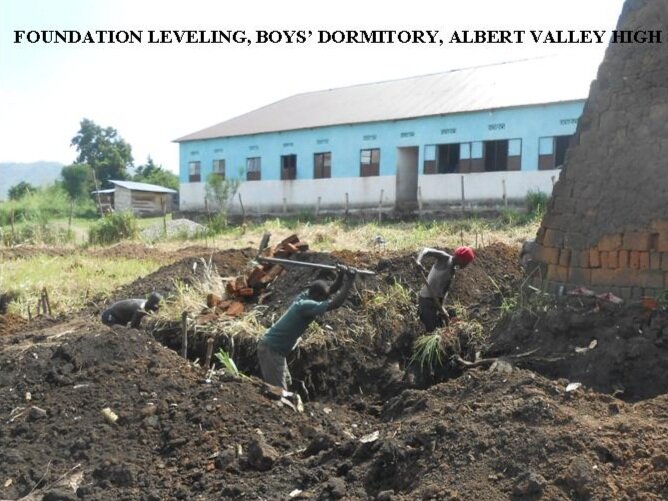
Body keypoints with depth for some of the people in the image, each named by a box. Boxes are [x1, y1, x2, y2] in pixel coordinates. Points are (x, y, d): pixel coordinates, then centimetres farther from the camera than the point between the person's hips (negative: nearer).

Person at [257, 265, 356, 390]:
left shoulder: (305, 296, 2)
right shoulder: (306, 305, -25)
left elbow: (332, 289, 9)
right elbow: (334, 304, -34)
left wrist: (341, 275, -9)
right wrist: (349, 282, -28)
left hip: (275, 348, 10)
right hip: (271, 349, -10)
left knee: (286, 384, 20)